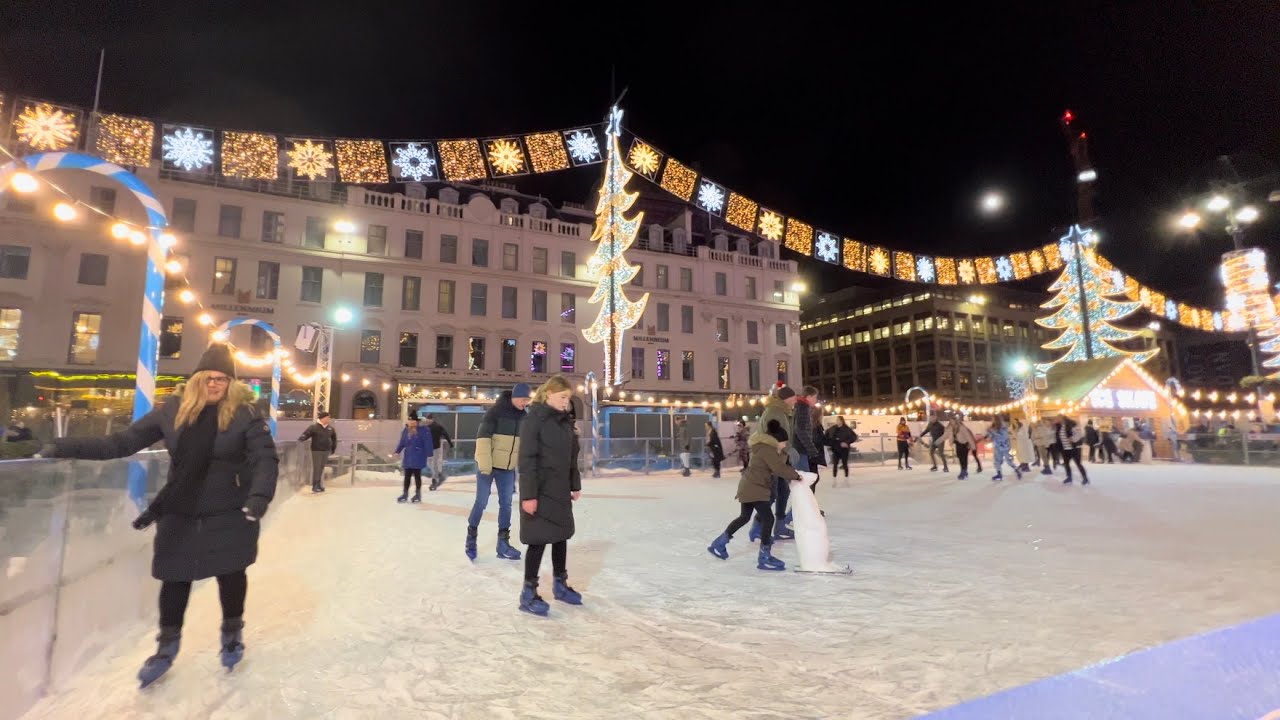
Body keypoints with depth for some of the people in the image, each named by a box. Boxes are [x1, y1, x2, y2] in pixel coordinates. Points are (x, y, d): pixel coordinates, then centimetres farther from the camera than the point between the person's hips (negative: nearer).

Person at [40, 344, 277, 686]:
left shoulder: (245, 413, -14)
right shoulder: (173, 409, -4)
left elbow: (266, 458, -20)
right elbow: (123, 442, 4)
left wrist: (260, 495, -34)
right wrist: (67, 447, -3)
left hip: (229, 514, -3)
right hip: (180, 514, 3)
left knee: (230, 573, 12)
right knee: (175, 577, 13)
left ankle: (232, 632, 37)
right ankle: (167, 645, 37)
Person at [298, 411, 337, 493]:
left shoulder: (330, 428, 9)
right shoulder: (314, 427, -8)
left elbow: (334, 438, 20)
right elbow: (305, 434, -17)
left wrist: (333, 448, 21)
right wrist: (300, 440, -34)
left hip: (326, 451, 5)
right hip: (316, 451, -5)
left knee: (321, 468, 11)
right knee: (316, 468, -5)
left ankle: (319, 485, 19)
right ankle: (315, 486, 0)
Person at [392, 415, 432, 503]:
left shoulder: (423, 431, -13)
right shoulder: (405, 430, 5)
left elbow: (427, 443, -14)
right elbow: (402, 442, 10)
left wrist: (429, 455, -18)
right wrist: (397, 451, -1)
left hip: (418, 457, -5)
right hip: (408, 457, 5)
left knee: (417, 475, 4)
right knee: (407, 476, 12)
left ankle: (418, 494, 18)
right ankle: (405, 494, 24)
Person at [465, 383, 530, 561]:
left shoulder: (523, 416, 2)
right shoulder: (495, 411, -16)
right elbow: (482, 438, -19)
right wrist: (485, 466, -22)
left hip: (508, 468, 5)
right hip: (487, 465, -5)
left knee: (506, 504, 7)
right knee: (481, 502, 1)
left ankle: (503, 543, 17)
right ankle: (471, 537, 22)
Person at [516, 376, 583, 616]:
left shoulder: (566, 421, 8)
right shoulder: (534, 419, -15)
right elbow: (527, 459, -18)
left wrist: (575, 485, 15)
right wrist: (528, 494, -20)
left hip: (561, 491, 7)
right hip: (540, 492, -7)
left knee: (561, 536, 16)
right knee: (539, 540, 0)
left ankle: (560, 584, 33)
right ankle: (528, 592, 15)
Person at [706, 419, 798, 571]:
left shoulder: (764, 447, 17)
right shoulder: (767, 449, -16)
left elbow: (777, 466, 18)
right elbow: (779, 468, -22)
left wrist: (791, 472, 5)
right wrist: (795, 475, -10)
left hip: (749, 487, 11)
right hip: (754, 488, -11)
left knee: (744, 517, 21)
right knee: (768, 519, -10)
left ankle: (718, 544, 29)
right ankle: (764, 557, -4)